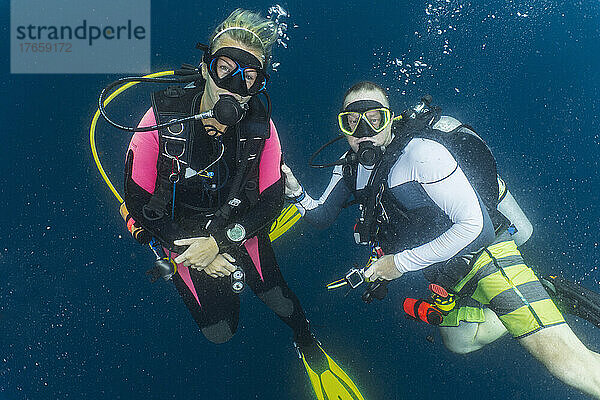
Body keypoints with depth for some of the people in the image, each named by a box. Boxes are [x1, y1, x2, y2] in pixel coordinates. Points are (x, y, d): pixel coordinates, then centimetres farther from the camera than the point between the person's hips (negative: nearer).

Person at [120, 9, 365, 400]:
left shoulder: (261, 127, -21)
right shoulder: (163, 119, -26)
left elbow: (271, 200, -12)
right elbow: (139, 202, -18)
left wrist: (220, 241, -22)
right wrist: (198, 256, -18)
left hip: (237, 227, 1)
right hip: (180, 233, -1)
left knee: (282, 303, -1)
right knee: (221, 332, 0)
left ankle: (310, 349, 34)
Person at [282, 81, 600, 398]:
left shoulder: (419, 151, -25)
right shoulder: (351, 167, -3)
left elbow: (476, 226, -29)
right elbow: (321, 215, 10)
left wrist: (401, 262, -23)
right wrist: (296, 192, -12)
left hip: (481, 251, -7)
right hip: (443, 271, 8)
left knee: (561, 359, -21)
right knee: (459, 341, 26)